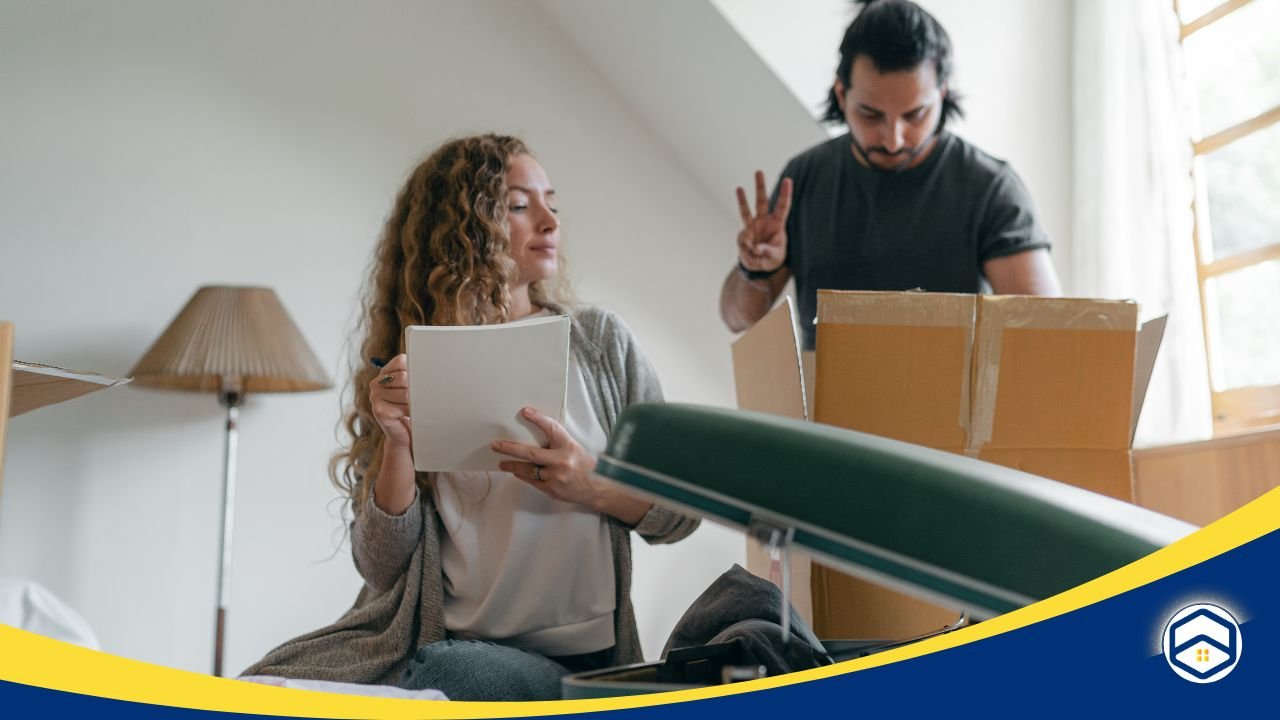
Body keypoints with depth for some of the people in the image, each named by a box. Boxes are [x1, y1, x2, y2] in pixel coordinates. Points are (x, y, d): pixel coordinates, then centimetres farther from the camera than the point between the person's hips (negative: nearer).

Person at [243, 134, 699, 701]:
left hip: (576, 660, 0)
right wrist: (397, 443, -13)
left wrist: (593, 486, -12)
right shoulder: (405, 373, 5)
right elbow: (382, 569, 3)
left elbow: (683, 510, 8)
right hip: (443, 644, 1)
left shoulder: (599, 339, 5)